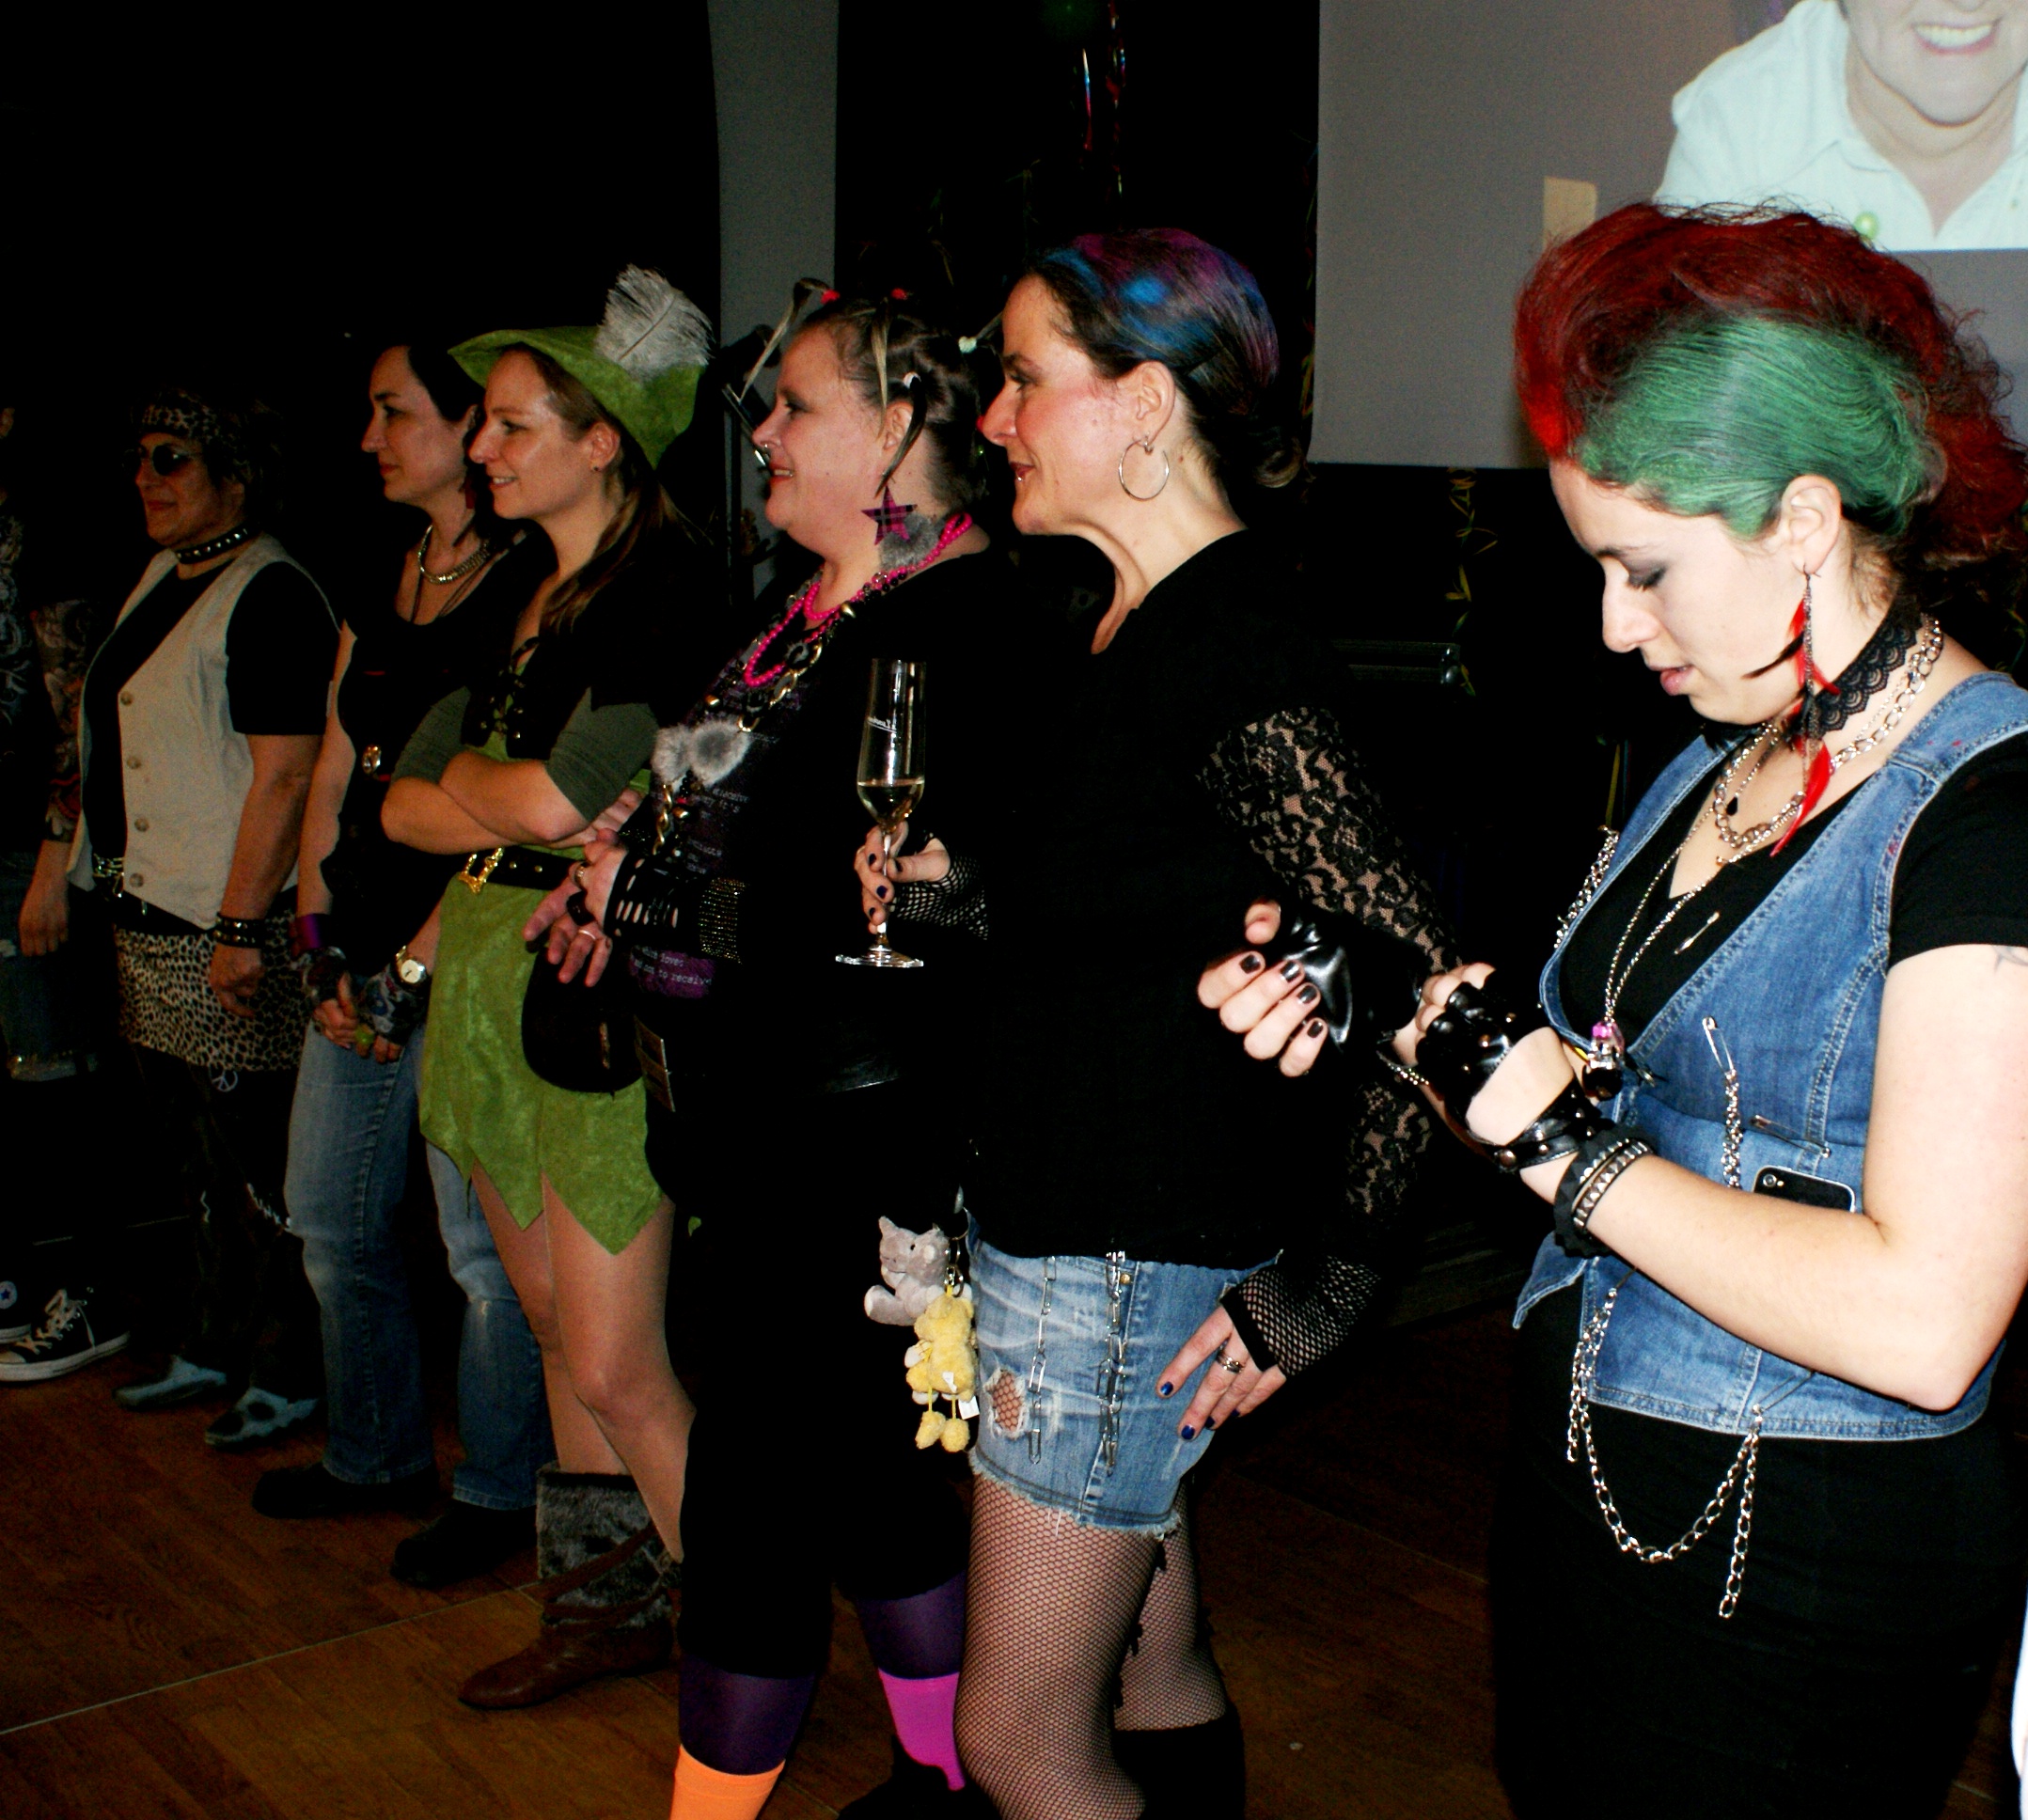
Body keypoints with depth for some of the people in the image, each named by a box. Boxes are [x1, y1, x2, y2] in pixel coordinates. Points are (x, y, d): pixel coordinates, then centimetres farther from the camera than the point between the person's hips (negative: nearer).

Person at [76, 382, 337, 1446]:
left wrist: (240, 928, -21)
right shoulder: (163, 579, 15)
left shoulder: (269, 594, -14)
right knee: (193, 1152, 17)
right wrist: (70, 875, 18)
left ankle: (286, 1375, 11)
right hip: (148, 920, 9)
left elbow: (284, 773, -19)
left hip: (225, 926, -9)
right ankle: (213, 1348, 30)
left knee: (254, 1159, -2)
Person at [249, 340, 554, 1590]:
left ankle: (499, 1491, 20)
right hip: (364, 954, 9)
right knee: (332, 1224, 17)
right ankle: (376, 1457, 36)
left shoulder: (535, 585, -11)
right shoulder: (381, 585, 14)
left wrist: (417, 964, -15)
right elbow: (335, 775, 13)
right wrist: (323, 946, 5)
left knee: (484, 1243, 1)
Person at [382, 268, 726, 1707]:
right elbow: (401, 800, 9)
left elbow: (555, 796, -21)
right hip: (490, 969, 9)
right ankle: (606, 1606, 32)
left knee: (614, 1368, -5)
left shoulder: (669, 585, -12)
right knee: (558, 1329, 17)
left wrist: (465, 782, 0)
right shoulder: (516, 596, 14)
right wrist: (530, 816, -9)